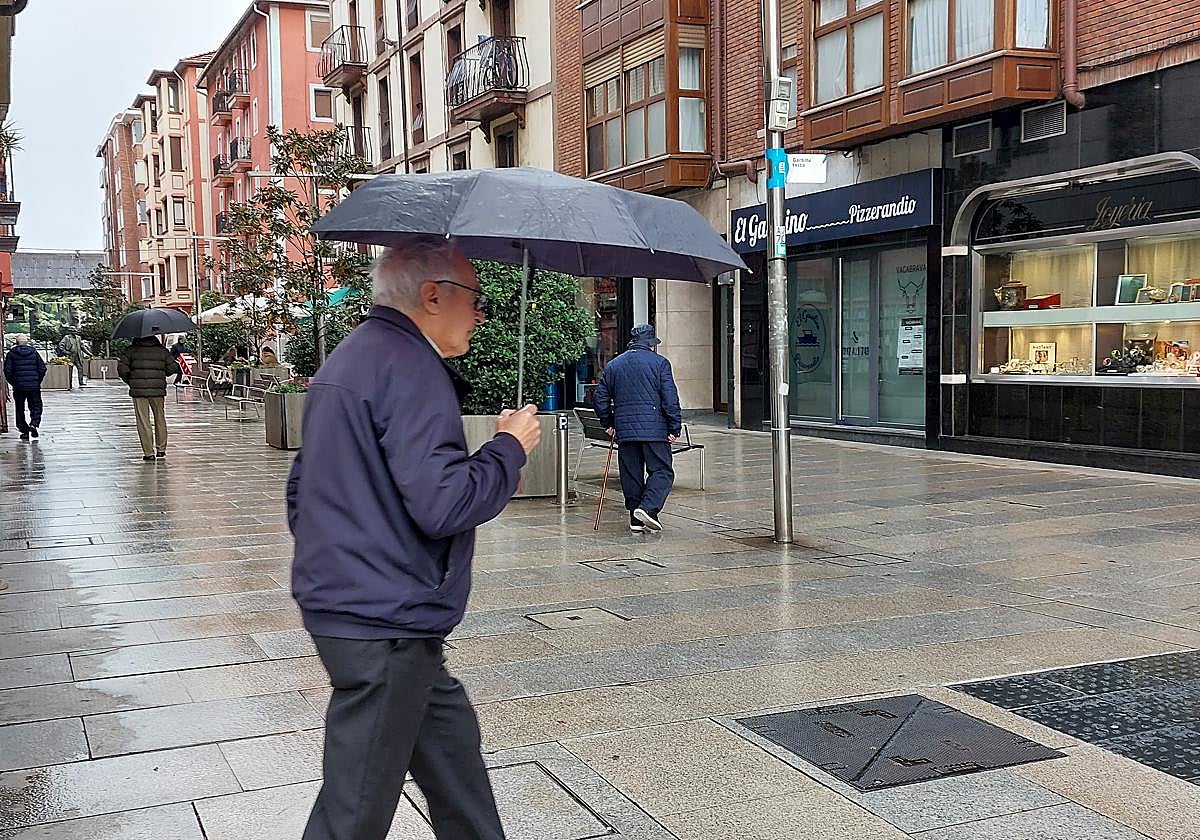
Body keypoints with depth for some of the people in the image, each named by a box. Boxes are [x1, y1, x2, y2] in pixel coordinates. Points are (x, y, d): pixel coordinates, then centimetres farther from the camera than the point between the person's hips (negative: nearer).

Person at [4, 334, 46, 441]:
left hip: (18, 387, 0)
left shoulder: (11, 354, 1)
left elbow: (7, 371, -3)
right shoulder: (34, 352, 4)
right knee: (36, 406, 10)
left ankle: (24, 430, 8)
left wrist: (13, 383, 9)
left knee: (20, 409, 9)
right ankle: (34, 423, -13)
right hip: (34, 386, 0)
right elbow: (42, 368, 3)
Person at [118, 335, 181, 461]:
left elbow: (122, 368, -6)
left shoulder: (132, 350, 1)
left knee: (143, 422, 2)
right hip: (158, 390, 2)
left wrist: (129, 381, 10)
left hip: (138, 390, -2)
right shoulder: (162, 350, 5)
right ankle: (161, 449, 22)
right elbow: (172, 368, 3)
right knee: (160, 419, 18)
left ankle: (149, 453, -1)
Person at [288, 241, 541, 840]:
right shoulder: (411, 368, -17)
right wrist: (510, 448, -10)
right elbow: (443, 503, -25)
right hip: (385, 621, -10)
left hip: (337, 603, 11)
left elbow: (301, 487, 23)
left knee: (451, 742, 19)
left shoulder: (348, 359, 17)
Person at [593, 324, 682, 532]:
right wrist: (675, 428, -3)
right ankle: (648, 507, -19)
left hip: (624, 430, 4)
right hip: (654, 429, -4)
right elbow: (670, 399, -6)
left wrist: (609, 424, 24)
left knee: (631, 474, 10)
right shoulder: (659, 363, 0)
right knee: (661, 471, 0)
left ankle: (636, 519, 11)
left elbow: (600, 399, 14)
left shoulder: (613, 365, 13)